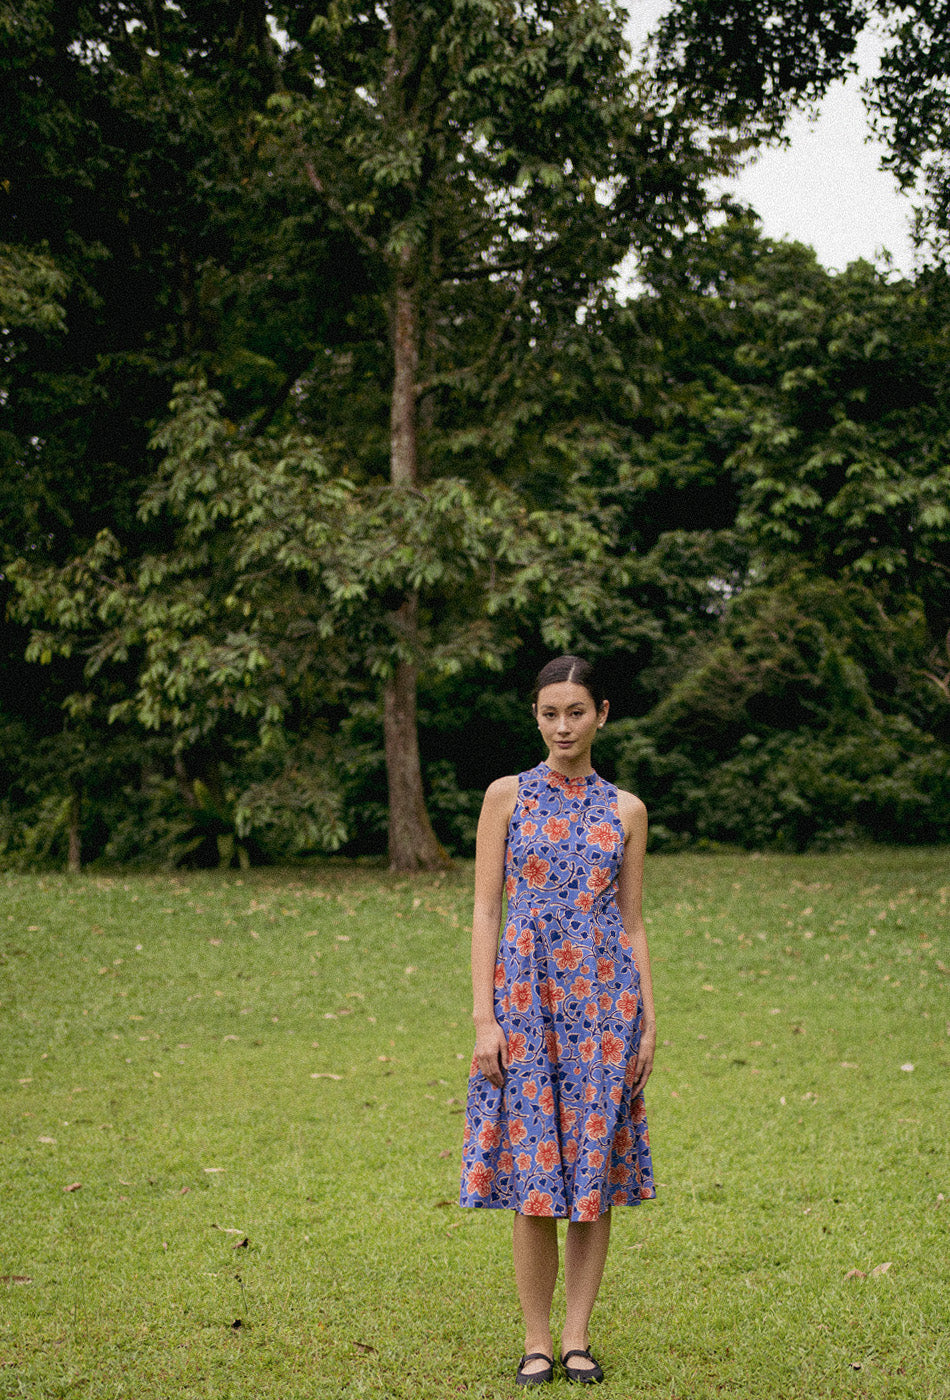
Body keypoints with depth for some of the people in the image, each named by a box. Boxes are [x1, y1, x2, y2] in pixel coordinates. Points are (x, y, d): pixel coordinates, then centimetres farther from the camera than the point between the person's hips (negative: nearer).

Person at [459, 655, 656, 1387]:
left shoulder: (625, 810, 7)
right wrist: (484, 1017, -7)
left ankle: (578, 1336, 16)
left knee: (596, 1171, 4)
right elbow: (486, 909, -1)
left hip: (603, 997, 2)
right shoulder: (508, 796, 2)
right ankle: (537, 1341, 11)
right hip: (526, 993, -2)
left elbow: (633, 922, 9)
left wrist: (649, 1020, 3)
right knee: (533, 1172, 0)